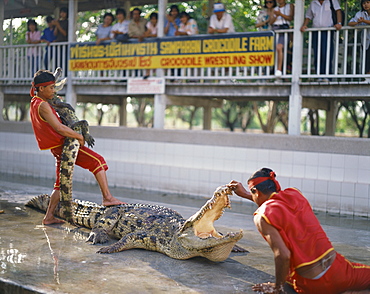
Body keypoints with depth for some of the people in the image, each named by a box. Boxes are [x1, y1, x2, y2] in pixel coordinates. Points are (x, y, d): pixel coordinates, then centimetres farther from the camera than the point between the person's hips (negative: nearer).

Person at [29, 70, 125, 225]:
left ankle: (49, 217, 17)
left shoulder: (34, 103, 12)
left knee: (61, 183, 15)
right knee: (97, 161, -11)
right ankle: (107, 197, -18)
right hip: (63, 144, -10)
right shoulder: (43, 106, -20)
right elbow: (59, 128, -28)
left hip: (57, 149, 10)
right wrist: (79, 136, -19)